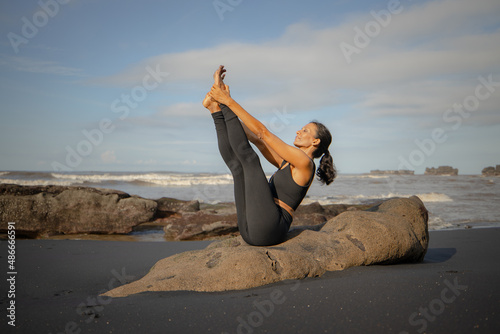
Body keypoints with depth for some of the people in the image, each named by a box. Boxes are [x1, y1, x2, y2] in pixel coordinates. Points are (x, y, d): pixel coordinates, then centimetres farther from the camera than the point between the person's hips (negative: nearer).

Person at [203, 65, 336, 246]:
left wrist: (228, 101, -7)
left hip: (268, 229, -8)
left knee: (247, 156, -9)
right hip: (251, 231, 8)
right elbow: (257, 139, 23)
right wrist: (227, 103, 18)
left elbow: (263, 132, -8)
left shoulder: (305, 163, -4)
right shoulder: (288, 164, 24)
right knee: (235, 163, 5)